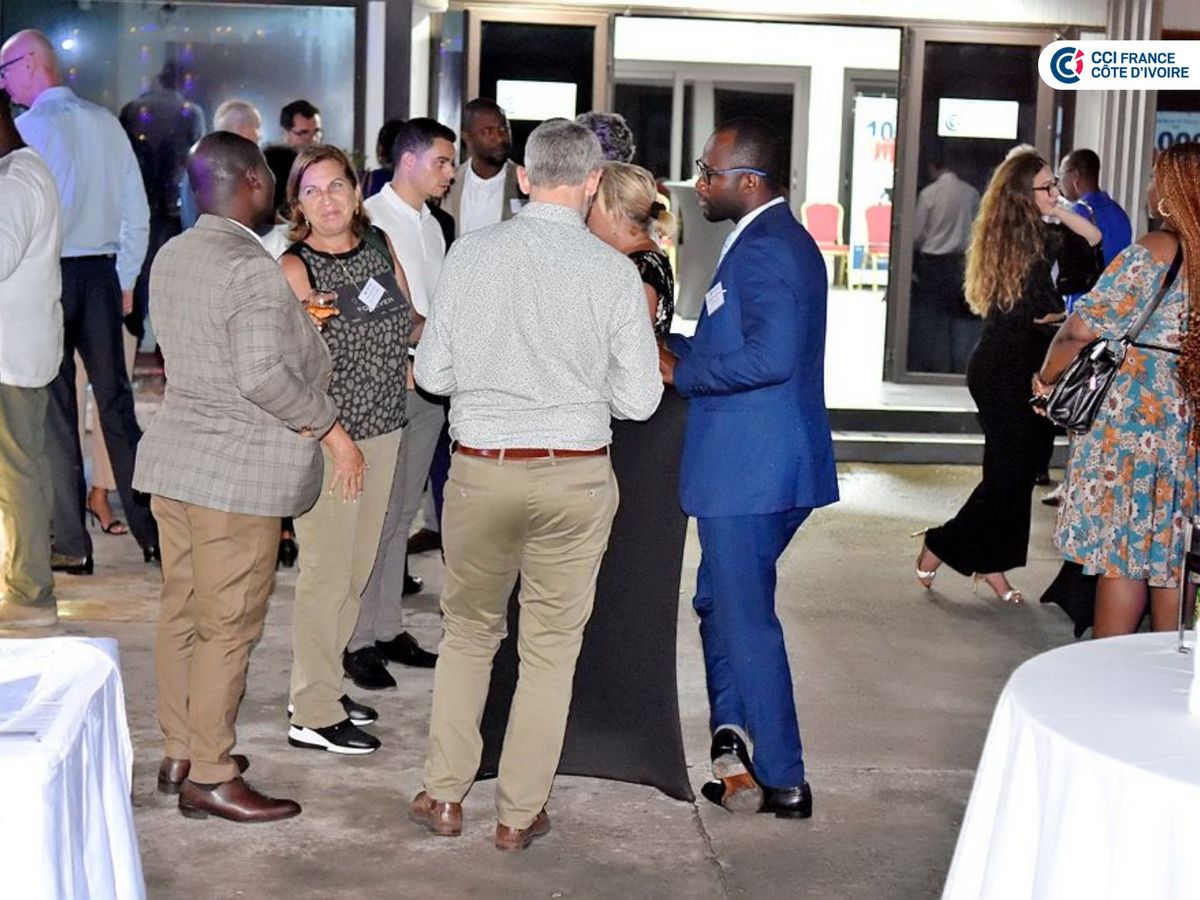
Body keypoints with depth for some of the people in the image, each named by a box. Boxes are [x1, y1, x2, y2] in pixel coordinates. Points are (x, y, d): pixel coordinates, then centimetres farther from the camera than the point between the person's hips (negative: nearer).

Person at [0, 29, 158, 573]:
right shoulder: (106, 123, 8)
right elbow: (137, 209, 10)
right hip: (103, 272, 5)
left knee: (55, 408, 1)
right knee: (116, 401, 11)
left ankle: (72, 547, 5)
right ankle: (152, 532, 14)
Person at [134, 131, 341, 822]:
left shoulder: (172, 257, 11)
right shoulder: (252, 269, -18)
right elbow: (262, 374, -25)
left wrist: (299, 326, 20)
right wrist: (333, 431, -14)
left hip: (175, 458, 9)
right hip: (235, 474, -9)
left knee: (182, 612, 16)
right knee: (228, 629, -1)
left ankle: (180, 753, 27)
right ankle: (210, 778, 6)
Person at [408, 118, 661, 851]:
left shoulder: (472, 254, -5)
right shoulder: (614, 271, -8)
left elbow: (433, 374, -1)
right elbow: (639, 399, -5)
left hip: (481, 468, 1)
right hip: (576, 475, -1)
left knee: (470, 630, 20)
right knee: (552, 646, 12)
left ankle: (445, 796, 24)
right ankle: (520, 814, 20)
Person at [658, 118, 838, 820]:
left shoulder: (765, 248, -18)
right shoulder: (780, 240, 15)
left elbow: (770, 357, -29)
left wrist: (681, 371, -17)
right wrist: (681, 347, 12)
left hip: (751, 470, -11)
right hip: (764, 466, 11)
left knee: (746, 617, 0)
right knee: (721, 601, 20)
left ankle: (783, 780, 10)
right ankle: (733, 741, 24)